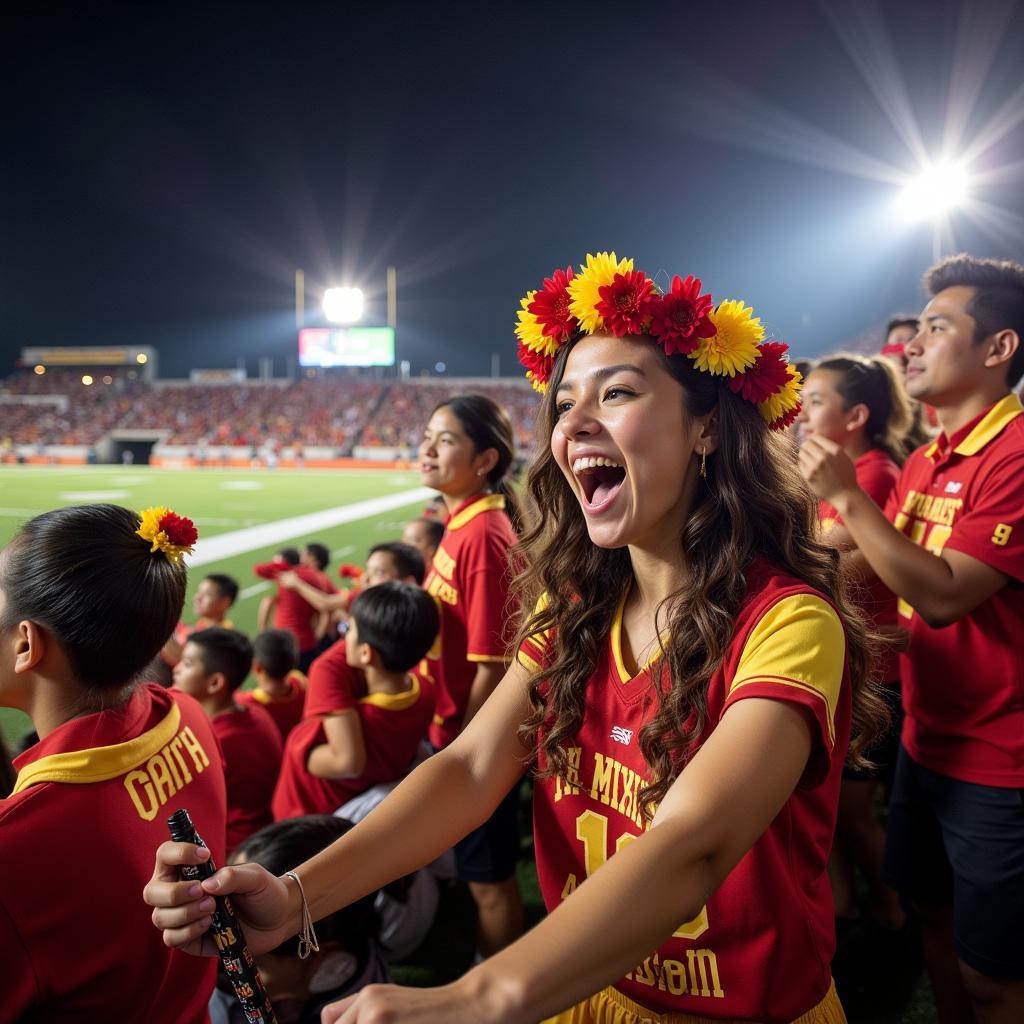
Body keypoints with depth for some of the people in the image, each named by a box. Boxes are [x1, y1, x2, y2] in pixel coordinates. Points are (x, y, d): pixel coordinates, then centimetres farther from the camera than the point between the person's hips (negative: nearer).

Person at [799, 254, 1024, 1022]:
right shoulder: (923, 462, 5)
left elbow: (943, 594, -27)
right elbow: (882, 574, 8)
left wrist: (846, 495, -23)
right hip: (927, 743, 8)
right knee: (935, 910, 23)